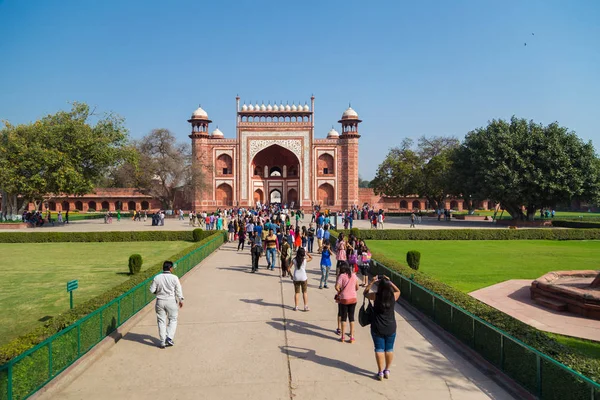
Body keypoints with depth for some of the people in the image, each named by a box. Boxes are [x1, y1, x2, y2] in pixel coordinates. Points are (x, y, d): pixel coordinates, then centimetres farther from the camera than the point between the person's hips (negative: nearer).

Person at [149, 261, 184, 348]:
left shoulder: (157, 278, -4)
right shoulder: (174, 278, -10)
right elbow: (178, 290, -6)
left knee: (161, 321, 10)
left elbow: (152, 290, -1)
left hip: (160, 301, 2)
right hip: (171, 301, -2)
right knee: (173, 320, 15)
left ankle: (162, 342, 13)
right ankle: (169, 338, 4)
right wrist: (180, 300, 7)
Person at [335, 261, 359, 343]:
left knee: (343, 318, 8)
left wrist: (339, 291, -3)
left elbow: (337, 287, -22)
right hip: (353, 299, 3)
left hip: (344, 299, -3)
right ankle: (352, 336, 11)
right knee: (351, 317, 10)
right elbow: (357, 287, 6)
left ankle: (342, 337, 14)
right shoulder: (354, 275, 1)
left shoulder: (341, 276, -12)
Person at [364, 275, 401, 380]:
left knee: (379, 349, 7)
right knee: (389, 349, 14)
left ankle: (380, 372, 10)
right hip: (390, 328, 2)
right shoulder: (394, 296, -8)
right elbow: (398, 291, 17)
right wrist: (389, 282, 10)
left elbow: (365, 293, 7)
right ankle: (387, 371, 24)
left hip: (377, 327, -2)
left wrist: (371, 282, 5)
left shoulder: (376, 296, -12)